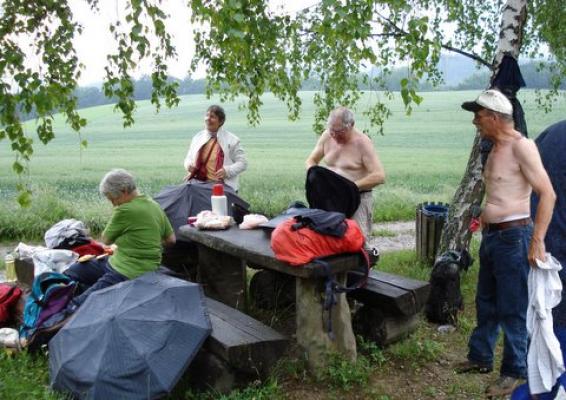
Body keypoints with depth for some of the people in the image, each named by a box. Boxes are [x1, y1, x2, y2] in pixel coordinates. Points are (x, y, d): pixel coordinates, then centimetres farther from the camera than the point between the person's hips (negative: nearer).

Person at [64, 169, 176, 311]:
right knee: (70, 273, 14)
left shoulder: (125, 210, -20)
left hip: (127, 275, -10)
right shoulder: (155, 206, 4)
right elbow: (171, 240, 12)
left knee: (74, 307, -16)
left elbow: (106, 239, -5)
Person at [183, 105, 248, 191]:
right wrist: (189, 165, -2)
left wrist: (227, 171, -17)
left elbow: (242, 163, 0)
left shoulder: (232, 140, 2)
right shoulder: (197, 137, 14)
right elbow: (188, 159, 23)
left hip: (224, 187, -3)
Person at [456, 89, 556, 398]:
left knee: (512, 309, 1)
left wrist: (537, 241, -20)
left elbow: (548, 194, -18)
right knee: (486, 303, 19)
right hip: (491, 235, 9)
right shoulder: (495, 149, 12)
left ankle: (514, 372, 14)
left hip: (513, 236, -9)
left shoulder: (521, 146, -15)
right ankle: (480, 357, 33)